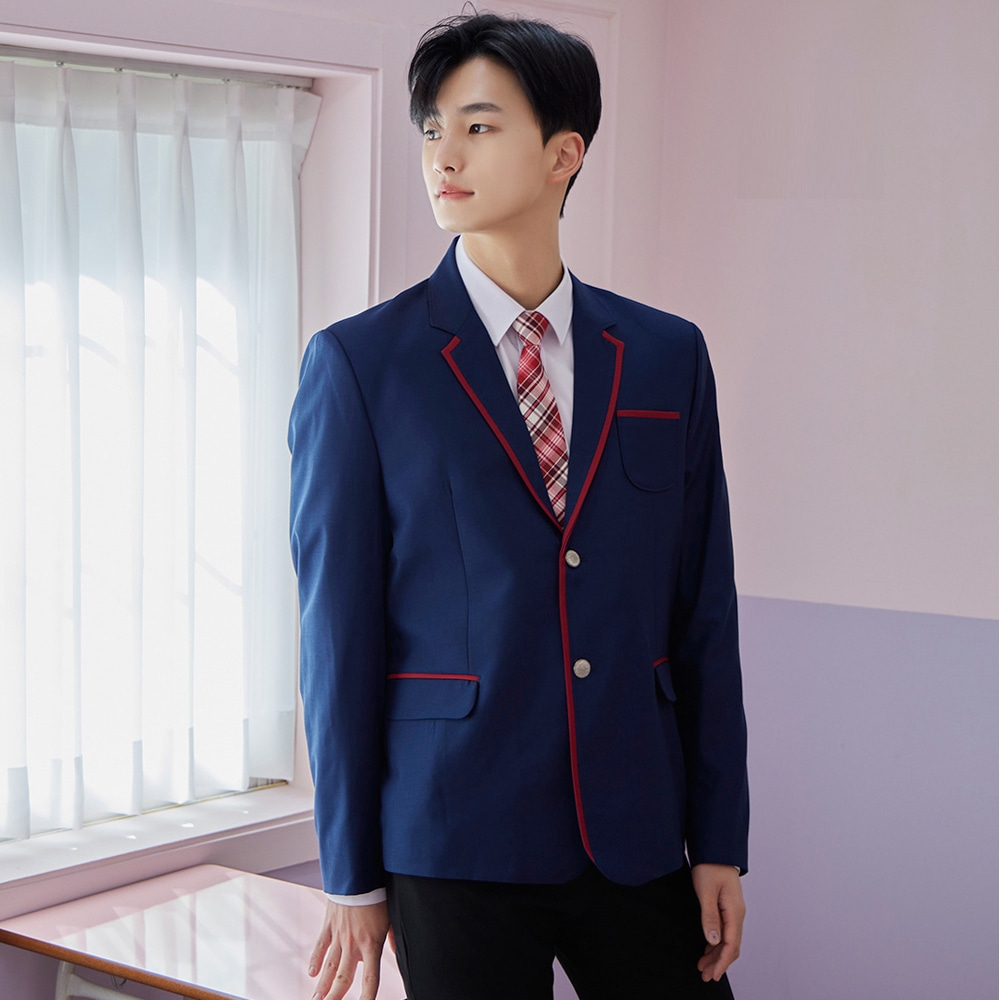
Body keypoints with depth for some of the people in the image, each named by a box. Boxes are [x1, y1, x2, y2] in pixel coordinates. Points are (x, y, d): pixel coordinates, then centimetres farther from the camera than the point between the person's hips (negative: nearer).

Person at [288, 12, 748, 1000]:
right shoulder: (358, 363, -3)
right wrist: (352, 876, -2)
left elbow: (702, 612, 6)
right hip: (457, 842, -2)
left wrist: (718, 842, 5)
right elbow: (340, 629, -3)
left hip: (636, 836, 3)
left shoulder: (668, 356, 5)